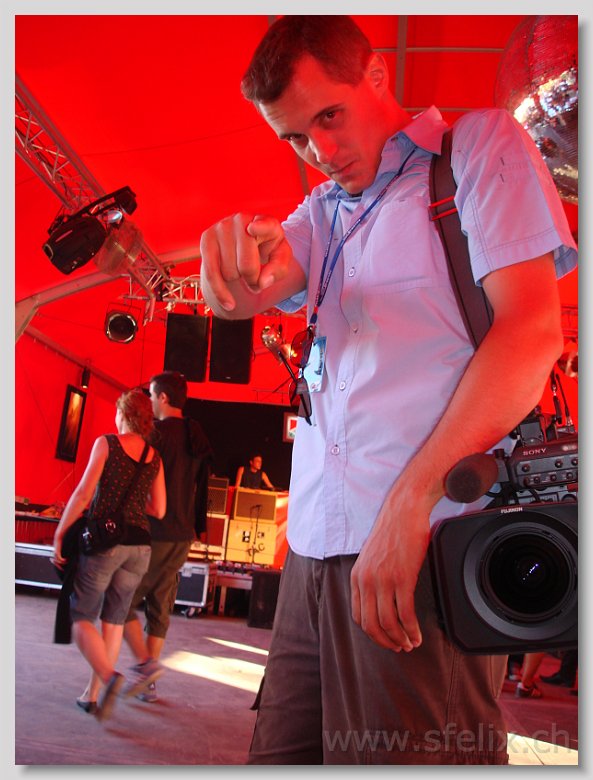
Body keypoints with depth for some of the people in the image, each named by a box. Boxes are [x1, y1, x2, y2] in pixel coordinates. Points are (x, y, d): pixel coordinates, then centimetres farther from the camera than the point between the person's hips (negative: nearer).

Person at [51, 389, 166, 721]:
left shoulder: (107, 443, -4)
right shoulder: (155, 457, 9)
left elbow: (83, 494, -11)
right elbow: (159, 510, 9)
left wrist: (60, 535, -4)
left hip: (104, 540, -4)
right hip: (140, 544, 5)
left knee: (81, 616, 6)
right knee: (114, 619, 15)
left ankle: (111, 677, -17)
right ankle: (93, 694, 18)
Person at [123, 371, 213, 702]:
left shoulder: (156, 432, -11)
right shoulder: (197, 438, 12)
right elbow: (200, 489, 15)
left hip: (154, 533, -7)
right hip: (183, 535, 7)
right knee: (160, 607, 12)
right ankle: (149, 682, 16)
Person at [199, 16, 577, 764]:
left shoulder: (481, 144, 4)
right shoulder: (322, 210, 20)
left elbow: (531, 329, -10)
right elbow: (244, 298, 2)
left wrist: (410, 501, -19)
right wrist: (235, 264, -24)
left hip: (426, 541, -6)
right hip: (315, 545, 6)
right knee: (283, 753, 9)